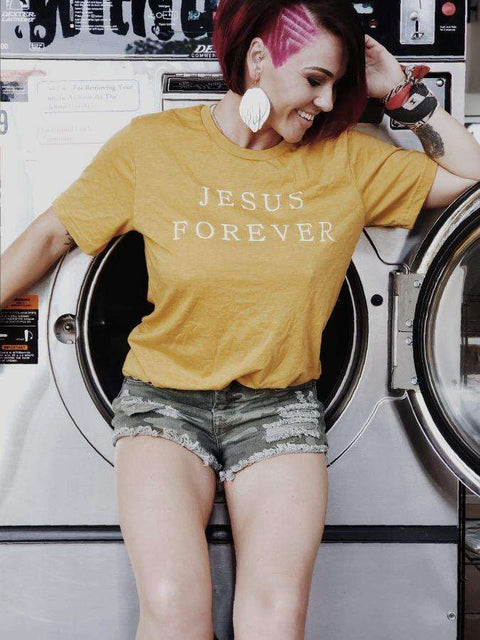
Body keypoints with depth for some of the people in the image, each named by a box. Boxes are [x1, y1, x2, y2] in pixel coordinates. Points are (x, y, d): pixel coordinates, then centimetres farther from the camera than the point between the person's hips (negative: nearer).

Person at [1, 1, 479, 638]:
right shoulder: (153, 144, -5)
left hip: (281, 404, 2)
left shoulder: (348, 158, 0)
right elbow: (54, 233, 4)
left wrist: (402, 91, -1)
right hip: (164, 398, -1)